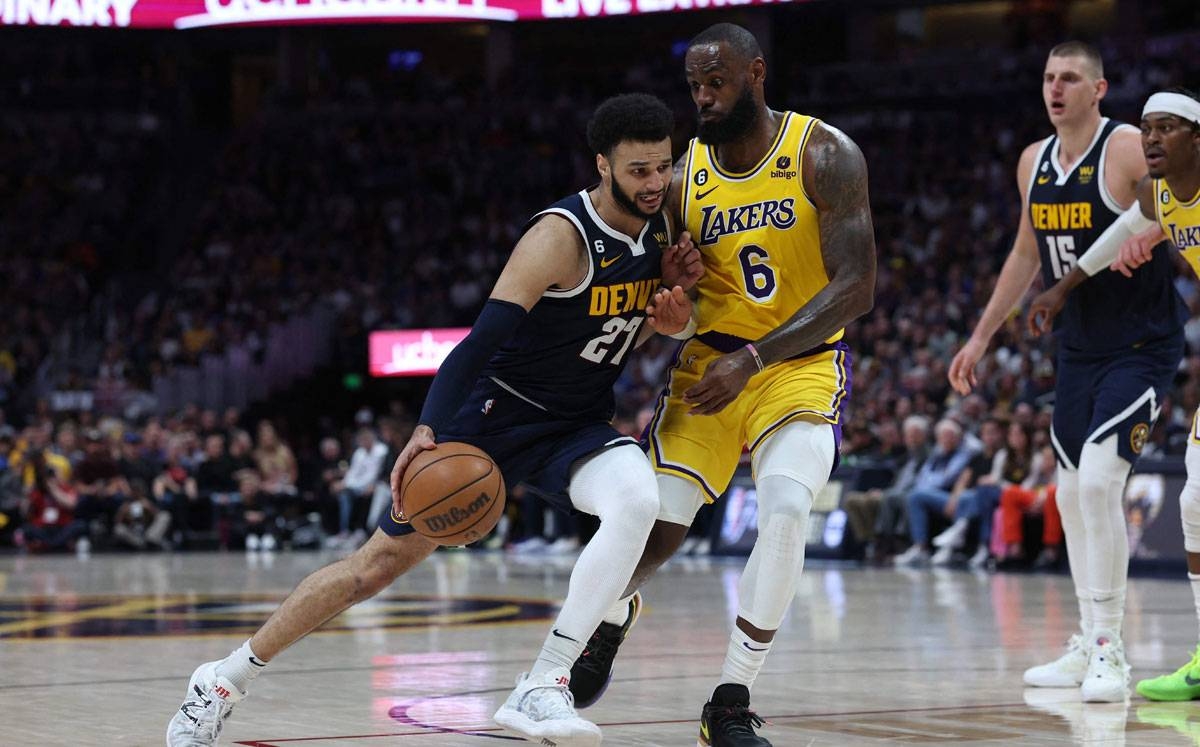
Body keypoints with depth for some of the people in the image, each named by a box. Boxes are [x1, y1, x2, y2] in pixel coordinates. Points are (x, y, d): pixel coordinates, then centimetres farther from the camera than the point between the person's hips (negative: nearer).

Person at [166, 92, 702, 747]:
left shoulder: (659, 227, -2)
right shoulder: (560, 237, -23)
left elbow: (662, 325, 16)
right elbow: (482, 338, -30)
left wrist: (675, 293, -8)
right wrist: (428, 431, -42)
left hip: (575, 427, 5)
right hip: (495, 414, -5)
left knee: (638, 498, -29)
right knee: (382, 560, -1)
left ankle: (540, 690, -29)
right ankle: (226, 680, 15)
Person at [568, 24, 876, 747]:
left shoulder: (825, 156, -13)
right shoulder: (684, 177, -2)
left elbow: (856, 288, -19)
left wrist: (753, 359, -26)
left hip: (802, 362, -3)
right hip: (710, 361, 3)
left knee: (785, 507, -27)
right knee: (658, 525, -7)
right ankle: (614, 615, 32)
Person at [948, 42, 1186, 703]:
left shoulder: (1132, 152, -15)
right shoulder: (1033, 163, 7)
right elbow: (1026, 255, 20)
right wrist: (980, 338, 22)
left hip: (1141, 346, -8)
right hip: (1077, 348, 8)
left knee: (1099, 480, -20)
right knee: (1071, 493, 10)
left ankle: (1109, 651, -13)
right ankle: (1089, 649, 21)